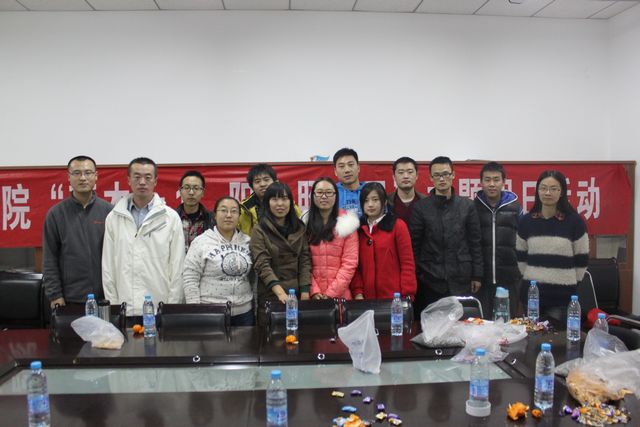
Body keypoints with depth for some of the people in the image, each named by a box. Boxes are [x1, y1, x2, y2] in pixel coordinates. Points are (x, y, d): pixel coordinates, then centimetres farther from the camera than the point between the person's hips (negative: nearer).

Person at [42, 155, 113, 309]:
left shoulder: (108, 210, 1)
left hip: (105, 297, 0)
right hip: (70, 299, 0)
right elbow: (50, 259, 2)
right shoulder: (56, 213, 2)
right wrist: (55, 295, -3)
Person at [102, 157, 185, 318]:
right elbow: (108, 265, 6)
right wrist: (112, 305, 2)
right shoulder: (114, 217, 5)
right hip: (124, 309, 1)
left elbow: (177, 267, -1)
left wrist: (173, 309, -3)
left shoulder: (171, 217, 0)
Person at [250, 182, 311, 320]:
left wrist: (305, 292, -8)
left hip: (296, 295, 3)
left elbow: (305, 260, 4)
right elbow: (262, 265, -14)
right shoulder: (259, 230, -5)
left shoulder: (299, 228, 7)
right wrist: (280, 292, -27)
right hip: (270, 296, -3)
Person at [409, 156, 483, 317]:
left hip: (461, 280, 1)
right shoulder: (420, 207, 1)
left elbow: (475, 242, 7)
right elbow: (414, 246, 1)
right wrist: (415, 276, -2)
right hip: (430, 281, -1)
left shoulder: (467, 205, 5)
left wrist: (477, 275, 4)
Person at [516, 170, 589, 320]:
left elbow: (582, 259, 1)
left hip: (562, 295, -3)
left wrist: (570, 282, 5)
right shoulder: (526, 221, 3)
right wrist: (531, 278, 12)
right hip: (531, 292, 3)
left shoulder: (574, 221, -5)